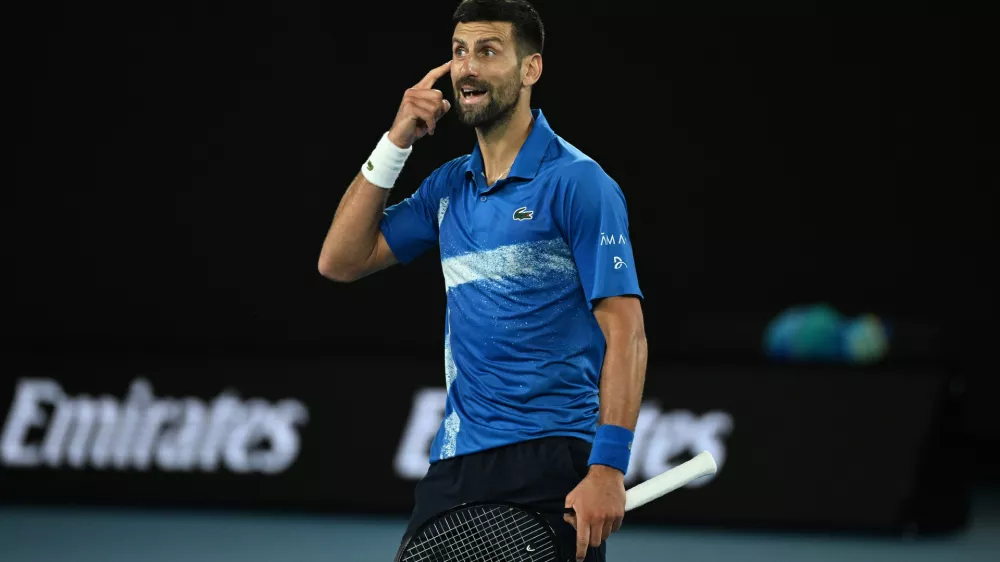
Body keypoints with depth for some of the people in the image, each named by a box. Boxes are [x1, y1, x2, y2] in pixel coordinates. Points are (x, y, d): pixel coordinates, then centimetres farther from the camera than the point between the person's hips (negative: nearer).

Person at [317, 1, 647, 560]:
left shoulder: (577, 182, -7)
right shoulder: (449, 187, 13)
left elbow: (625, 332, -12)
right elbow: (341, 261, 12)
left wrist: (608, 470, -21)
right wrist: (395, 144, 4)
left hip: (553, 467, -6)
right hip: (457, 463, 6)